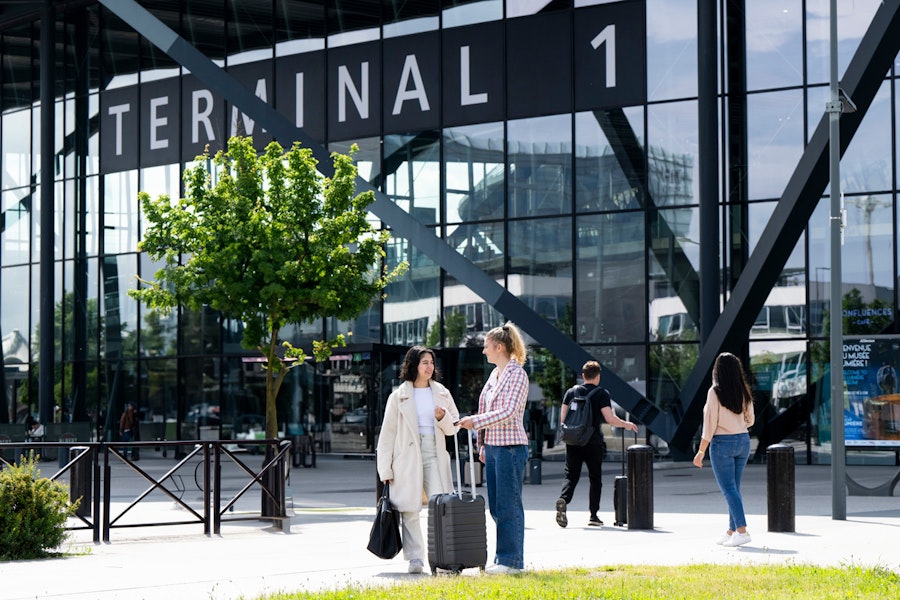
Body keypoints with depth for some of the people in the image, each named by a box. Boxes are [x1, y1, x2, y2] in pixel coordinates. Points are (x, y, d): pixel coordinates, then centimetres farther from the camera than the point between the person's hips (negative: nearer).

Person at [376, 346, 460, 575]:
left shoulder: (442, 394, 14)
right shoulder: (399, 397, 5)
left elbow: (454, 429, 18)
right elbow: (388, 433, 5)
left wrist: (443, 418, -6)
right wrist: (385, 469, 1)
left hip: (435, 456, 2)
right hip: (408, 459, -2)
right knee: (410, 510, -3)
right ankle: (415, 558, 4)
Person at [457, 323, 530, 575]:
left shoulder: (517, 374, -11)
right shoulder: (495, 374, 16)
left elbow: (508, 412, -20)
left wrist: (475, 421, -21)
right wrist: (482, 445, 18)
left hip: (510, 446, -9)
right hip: (493, 446, 9)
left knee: (508, 506, -5)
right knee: (496, 506, 10)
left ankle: (511, 560, -1)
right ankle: (504, 558, 15)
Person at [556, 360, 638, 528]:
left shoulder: (571, 392, 7)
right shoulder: (602, 394, -4)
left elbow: (562, 418, 6)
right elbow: (610, 418, -12)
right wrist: (626, 424, 4)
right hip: (593, 442, -3)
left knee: (571, 475, 4)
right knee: (595, 478, 9)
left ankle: (563, 500, -24)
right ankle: (593, 516, 8)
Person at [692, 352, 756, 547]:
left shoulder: (715, 392, -12)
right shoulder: (744, 392, 3)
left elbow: (710, 425, -12)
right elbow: (750, 420, 12)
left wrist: (701, 452, -7)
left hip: (722, 443, -6)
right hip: (743, 441, 6)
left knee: (728, 489, -7)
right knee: (734, 487, 15)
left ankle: (742, 530, -18)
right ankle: (731, 531, 19)